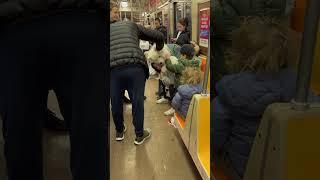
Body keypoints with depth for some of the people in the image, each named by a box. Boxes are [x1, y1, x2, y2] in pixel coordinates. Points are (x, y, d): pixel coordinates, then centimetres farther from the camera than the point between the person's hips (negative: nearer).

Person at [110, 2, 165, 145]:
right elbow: (159, 36, 21)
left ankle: (119, 132, 39)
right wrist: (158, 50, 40)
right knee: (137, 102, 12)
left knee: (116, 103, 19)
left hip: (113, 69, 1)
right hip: (135, 67, -1)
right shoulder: (131, 25, 23)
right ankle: (139, 135, 27)